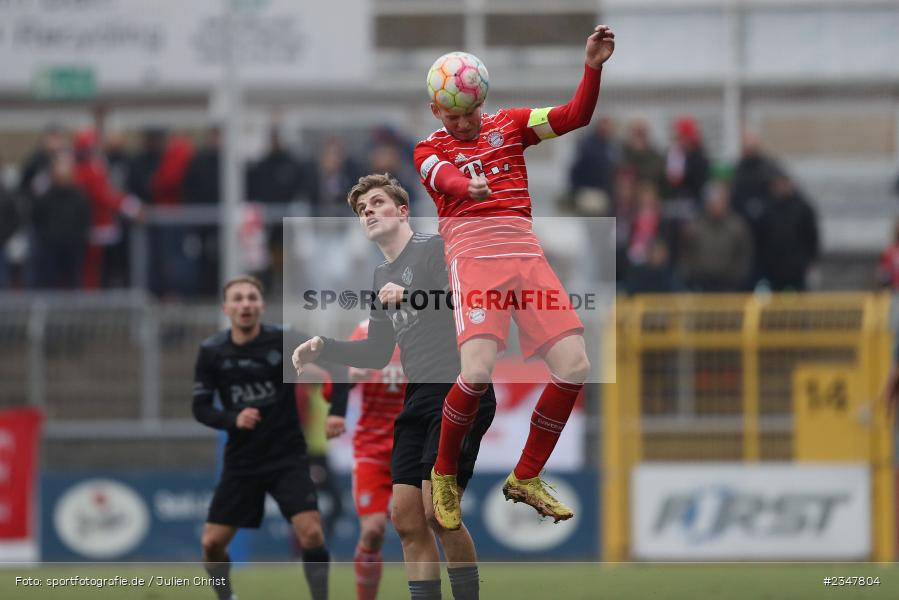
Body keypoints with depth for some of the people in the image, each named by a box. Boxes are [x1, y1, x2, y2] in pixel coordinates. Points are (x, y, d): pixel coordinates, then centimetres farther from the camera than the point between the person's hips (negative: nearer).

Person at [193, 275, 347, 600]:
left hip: (288, 457, -3)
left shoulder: (284, 341, -10)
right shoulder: (211, 351, -3)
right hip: (241, 462, 3)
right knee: (211, 543, -2)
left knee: (311, 533, -19)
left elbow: (337, 366, -7)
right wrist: (232, 419, -18)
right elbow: (200, 408, 2)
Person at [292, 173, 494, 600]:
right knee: (406, 516, 2)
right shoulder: (382, 276, 22)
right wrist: (323, 348, 13)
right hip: (419, 399, 8)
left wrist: (411, 294, -29)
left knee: (438, 511, -17)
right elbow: (378, 353, 26)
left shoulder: (435, 248, -2)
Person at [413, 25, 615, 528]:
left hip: (525, 251, 4)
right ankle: (445, 476, 2)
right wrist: (470, 186, -38)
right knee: (478, 372, -24)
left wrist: (593, 68, -9)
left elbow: (575, 117, 8)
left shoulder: (510, 124, 19)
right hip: (473, 254, -4)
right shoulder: (429, 150, 11)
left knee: (574, 368, -8)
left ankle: (526, 479, 10)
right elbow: (447, 178, -14)